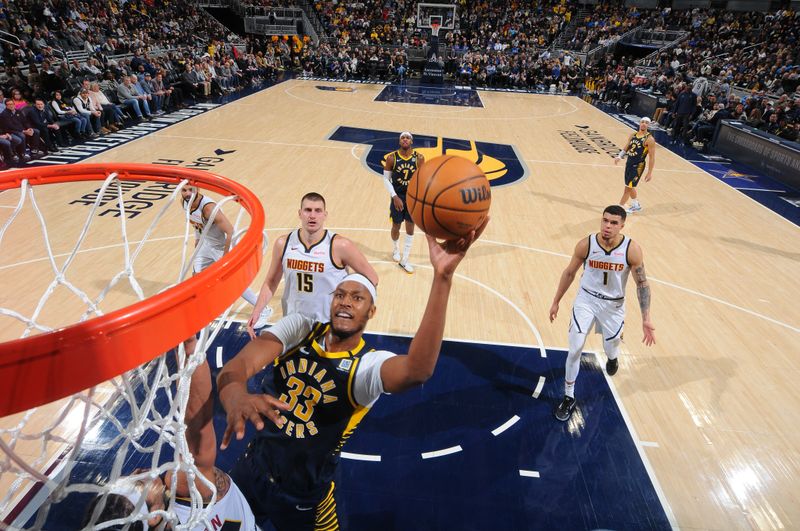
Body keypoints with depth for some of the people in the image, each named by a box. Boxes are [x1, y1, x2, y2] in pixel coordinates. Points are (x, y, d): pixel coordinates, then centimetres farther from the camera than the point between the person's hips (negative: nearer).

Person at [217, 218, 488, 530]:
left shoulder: (368, 364, -22)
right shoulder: (299, 327, -11)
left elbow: (416, 372, -46)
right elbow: (238, 366, -25)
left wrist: (442, 278, -56)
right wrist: (237, 399, -51)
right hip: (251, 471, 3)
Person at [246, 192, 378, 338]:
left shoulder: (340, 246, -17)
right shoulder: (283, 244, -6)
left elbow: (371, 278, -8)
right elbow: (271, 282, 7)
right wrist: (256, 313, -4)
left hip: (330, 326, -3)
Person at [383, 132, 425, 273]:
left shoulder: (419, 158, -11)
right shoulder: (392, 158, -13)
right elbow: (386, 178, -7)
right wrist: (395, 197, -15)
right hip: (397, 196, -1)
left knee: (410, 228, 5)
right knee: (396, 226, 12)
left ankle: (404, 260, 18)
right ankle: (395, 249, 44)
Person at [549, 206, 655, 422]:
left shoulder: (632, 249, -19)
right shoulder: (585, 245, -17)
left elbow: (642, 284, -8)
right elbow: (569, 273, -2)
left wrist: (646, 319, -13)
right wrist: (556, 302, 3)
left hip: (614, 305, 1)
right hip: (586, 300, 0)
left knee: (610, 350, 16)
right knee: (575, 350, -5)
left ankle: (612, 357, 58)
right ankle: (569, 398, 12)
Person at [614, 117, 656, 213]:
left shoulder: (649, 139, -13)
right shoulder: (633, 135, 6)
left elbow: (652, 157, -13)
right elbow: (625, 149, 14)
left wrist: (649, 173, -15)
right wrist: (619, 157, -7)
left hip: (638, 166, -7)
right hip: (629, 163, 7)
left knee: (628, 187, -6)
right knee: (630, 186, 18)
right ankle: (636, 205, 36)